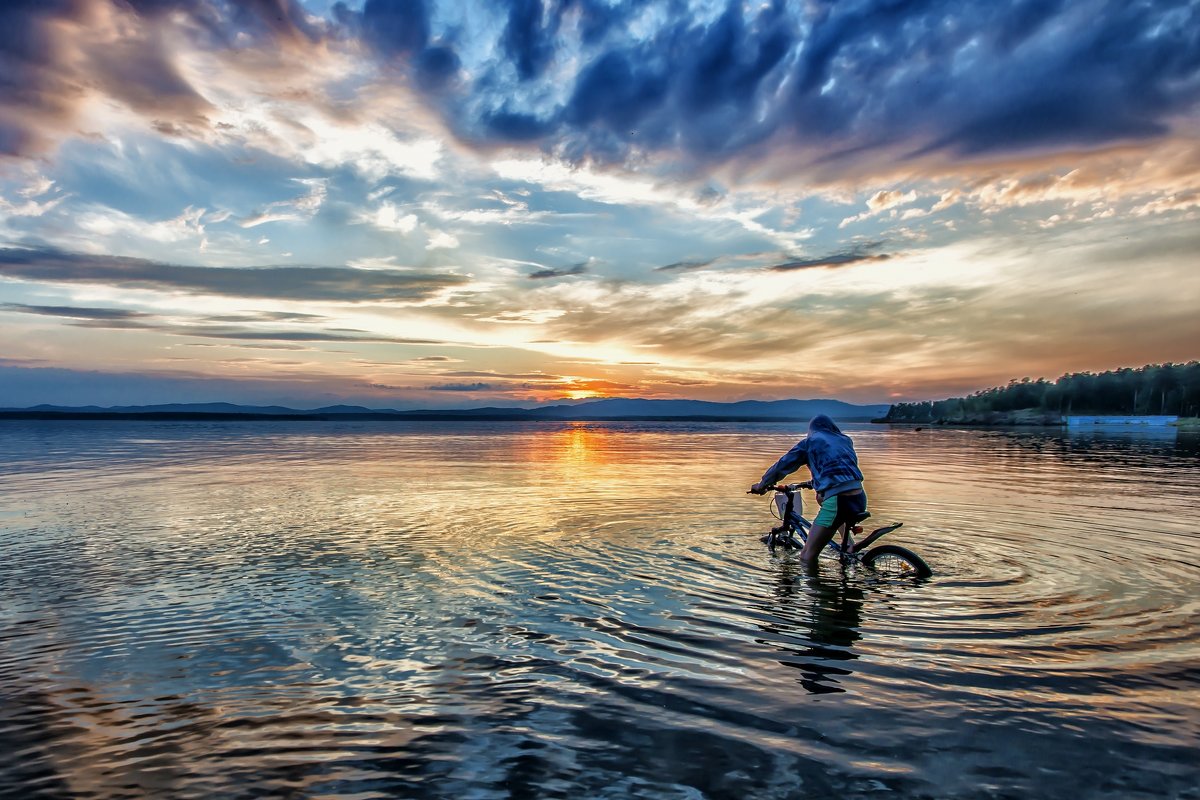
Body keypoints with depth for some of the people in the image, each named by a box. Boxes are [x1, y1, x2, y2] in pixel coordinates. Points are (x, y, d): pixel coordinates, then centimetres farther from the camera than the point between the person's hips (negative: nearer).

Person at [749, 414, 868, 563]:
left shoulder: (810, 441, 10)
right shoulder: (845, 440, 23)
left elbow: (782, 465, 13)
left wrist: (762, 485, 27)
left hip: (837, 500, -6)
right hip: (860, 499, 6)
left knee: (807, 555, -2)